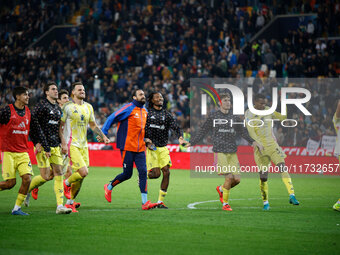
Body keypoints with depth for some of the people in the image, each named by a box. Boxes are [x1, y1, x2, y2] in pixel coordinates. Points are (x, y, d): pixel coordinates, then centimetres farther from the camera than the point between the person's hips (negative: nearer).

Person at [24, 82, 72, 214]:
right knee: (46, 176, -9)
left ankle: (60, 206, -5)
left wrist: (60, 143, 17)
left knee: (59, 173, -3)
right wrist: (37, 143, -17)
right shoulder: (42, 106, -9)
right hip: (43, 147, -7)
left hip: (55, 147, 7)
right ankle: (27, 190, 17)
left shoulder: (58, 108, 15)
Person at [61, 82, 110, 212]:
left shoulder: (88, 107, 12)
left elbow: (93, 125, 23)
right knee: (83, 172, -18)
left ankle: (70, 203, 17)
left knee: (80, 177, 4)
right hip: (72, 145, -6)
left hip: (84, 145, 6)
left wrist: (103, 136, 10)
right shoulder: (67, 106, -6)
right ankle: (66, 184, 10)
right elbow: (60, 126, -5)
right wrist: (63, 144, -14)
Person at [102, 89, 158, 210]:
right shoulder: (128, 108, -8)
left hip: (140, 148, 6)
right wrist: (103, 133, -11)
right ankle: (109, 187, 25)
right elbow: (111, 119, -8)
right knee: (127, 174, -2)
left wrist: (145, 139, 15)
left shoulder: (144, 111, 14)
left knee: (143, 172, -7)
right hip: (127, 147, -6)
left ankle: (145, 202, -9)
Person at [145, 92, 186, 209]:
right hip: (151, 147, -4)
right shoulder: (147, 113, 0)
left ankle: (160, 201, 1)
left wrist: (180, 137, -21)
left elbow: (175, 126, -2)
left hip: (163, 147, 4)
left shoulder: (166, 114, 9)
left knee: (166, 172, -7)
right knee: (156, 174, -12)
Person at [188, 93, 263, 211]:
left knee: (237, 178, -5)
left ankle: (221, 189, 25)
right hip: (220, 151, -4)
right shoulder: (213, 117, 4)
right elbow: (202, 131, 9)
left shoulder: (234, 118, 15)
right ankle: (225, 204, -2)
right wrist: (191, 143, 5)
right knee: (229, 177, -16)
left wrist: (253, 142, 9)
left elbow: (243, 132, 22)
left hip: (232, 152, 4)